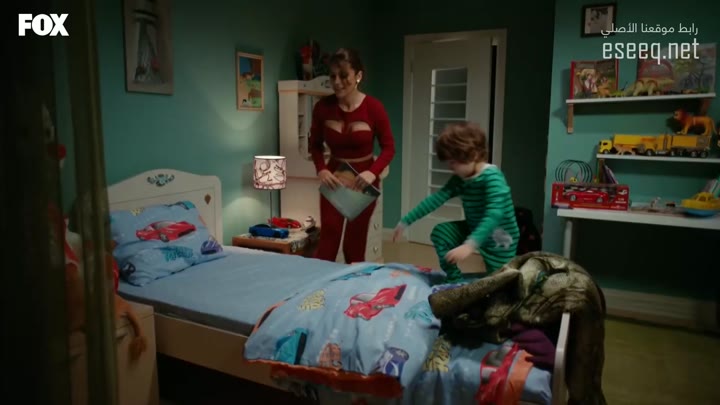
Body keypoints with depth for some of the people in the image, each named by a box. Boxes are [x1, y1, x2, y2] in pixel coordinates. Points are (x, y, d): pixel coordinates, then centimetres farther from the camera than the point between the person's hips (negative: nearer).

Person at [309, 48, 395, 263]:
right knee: (328, 239, -8)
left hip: (363, 179, -1)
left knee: (355, 244, 5)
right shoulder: (322, 107, -10)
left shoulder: (373, 107, -16)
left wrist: (373, 172, -26)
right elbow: (315, 145, 4)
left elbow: (389, 147, -9)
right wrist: (321, 169, -15)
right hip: (334, 177, 2)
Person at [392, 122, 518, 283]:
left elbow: (494, 214, -41)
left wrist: (470, 245, -54)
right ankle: (454, 280, 4)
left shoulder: (492, 177, -29)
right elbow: (436, 198, -6)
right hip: (474, 229, 6)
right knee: (440, 232, -8)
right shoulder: (460, 179, -5)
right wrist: (405, 222, -10)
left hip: (499, 240, -6)